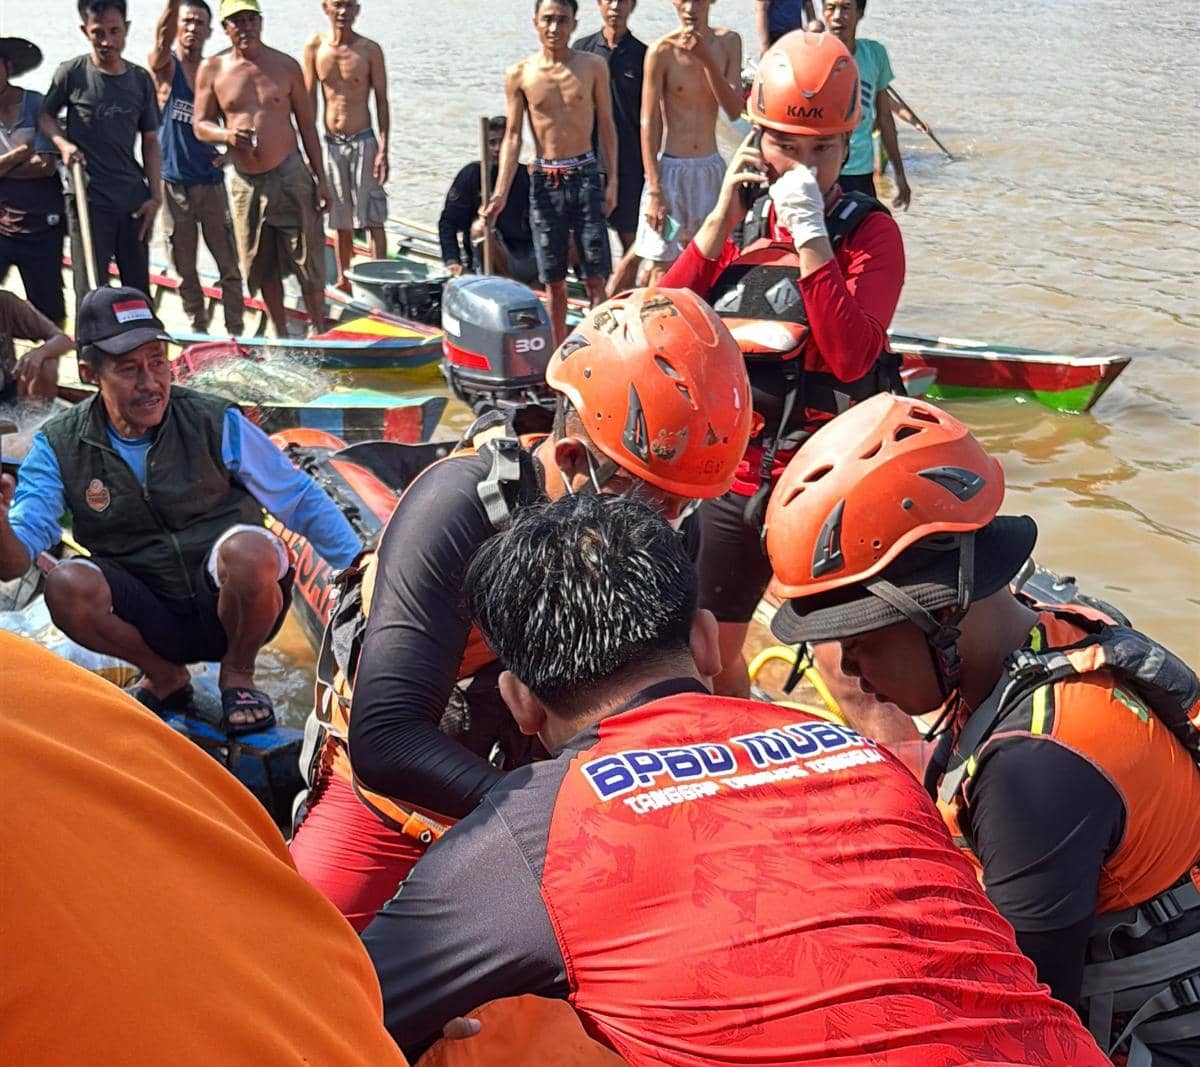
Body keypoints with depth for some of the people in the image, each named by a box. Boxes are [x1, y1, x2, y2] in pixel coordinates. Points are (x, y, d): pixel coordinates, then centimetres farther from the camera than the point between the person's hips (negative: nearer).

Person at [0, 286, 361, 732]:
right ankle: (164, 678, 2)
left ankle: (237, 674, -3)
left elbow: (303, 502, -1)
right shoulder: (59, 448, -4)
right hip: (153, 622, 2)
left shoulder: (216, 423, -8)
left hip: (235, 610, -1)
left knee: (248, 548, -34)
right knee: (68, 585, -27)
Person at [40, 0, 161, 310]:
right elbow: (45, 115, 10)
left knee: (139, 289, 10)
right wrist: (62, 143, -11)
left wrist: (155, 196, 5)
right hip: (88, 199, -3)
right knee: (91, 292, -5)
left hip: (134, 199, 3)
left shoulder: (140, 80, 7)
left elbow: (150, 142, 11)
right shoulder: (72, 73, -2)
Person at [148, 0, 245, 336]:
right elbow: (162, 40, -25)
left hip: (211, 181, 2)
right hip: (173, 183, -2)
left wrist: (230, 151, -5)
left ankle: (235, 332, 8)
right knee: (185, 269, 7)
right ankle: (199, 331, 19)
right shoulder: (165, 67, -2)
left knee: (229, 264, 0)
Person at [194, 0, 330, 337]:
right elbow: (200, 124, 4)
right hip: (245, 182, 2)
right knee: (263, 267, 10)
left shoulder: (286, 66, 1)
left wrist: (320, 178, 2)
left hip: (290, 174, -1)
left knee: (309, 261, -1)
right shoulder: (211, 70, 2)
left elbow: (306, 124, 5)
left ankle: (319, 333, 11)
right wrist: (225, 135, -19)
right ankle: (281, 336, 23)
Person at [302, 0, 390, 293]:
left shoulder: (369, 49, -5)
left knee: (372, 218, -4)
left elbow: (382, 102, -3)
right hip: (330, 144, 3)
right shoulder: (314, 48, 0)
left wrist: (383, 150, -9)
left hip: (363, 141, -3)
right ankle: (343, 280, 22)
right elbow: (309, 103, 4)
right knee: (340, 219, 11)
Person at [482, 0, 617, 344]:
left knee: (595, 277, -3)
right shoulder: (519, 75, 0)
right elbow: (512, 136, 1)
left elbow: (606, 126, 6)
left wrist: (612, 180, 0)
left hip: (585, 175, -1)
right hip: (544, 180, 1)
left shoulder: (593, 66, 0)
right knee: (553, 280, 7)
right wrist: (501, 194, -7)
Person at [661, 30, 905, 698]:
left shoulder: (870, 231, -8)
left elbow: (852, 356, -25)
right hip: (733, 482, 5)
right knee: (707, 653, 18)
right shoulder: (739, 223, 7)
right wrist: (722, 220, -11)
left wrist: (810, 233, -24)